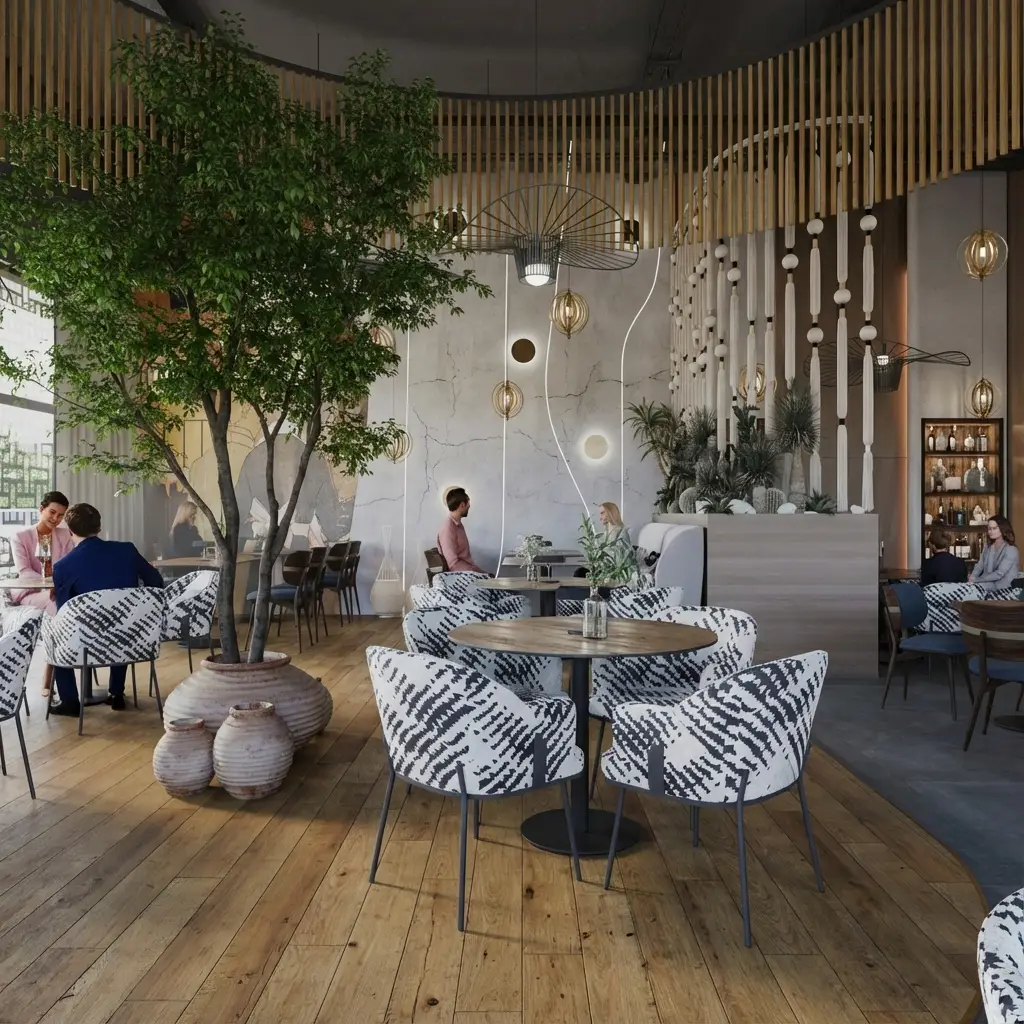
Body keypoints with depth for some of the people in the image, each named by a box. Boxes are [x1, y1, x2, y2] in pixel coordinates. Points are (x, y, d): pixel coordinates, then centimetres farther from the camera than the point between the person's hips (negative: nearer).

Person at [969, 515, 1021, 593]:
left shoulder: (1011, 550, -11)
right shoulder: (988, 546, 12)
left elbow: (999, 574, -18)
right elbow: (979, 566, 8)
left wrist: (976, 580, -19)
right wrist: (972, 578, -12)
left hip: (1001, 587, -6)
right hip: (987, 582, 6)